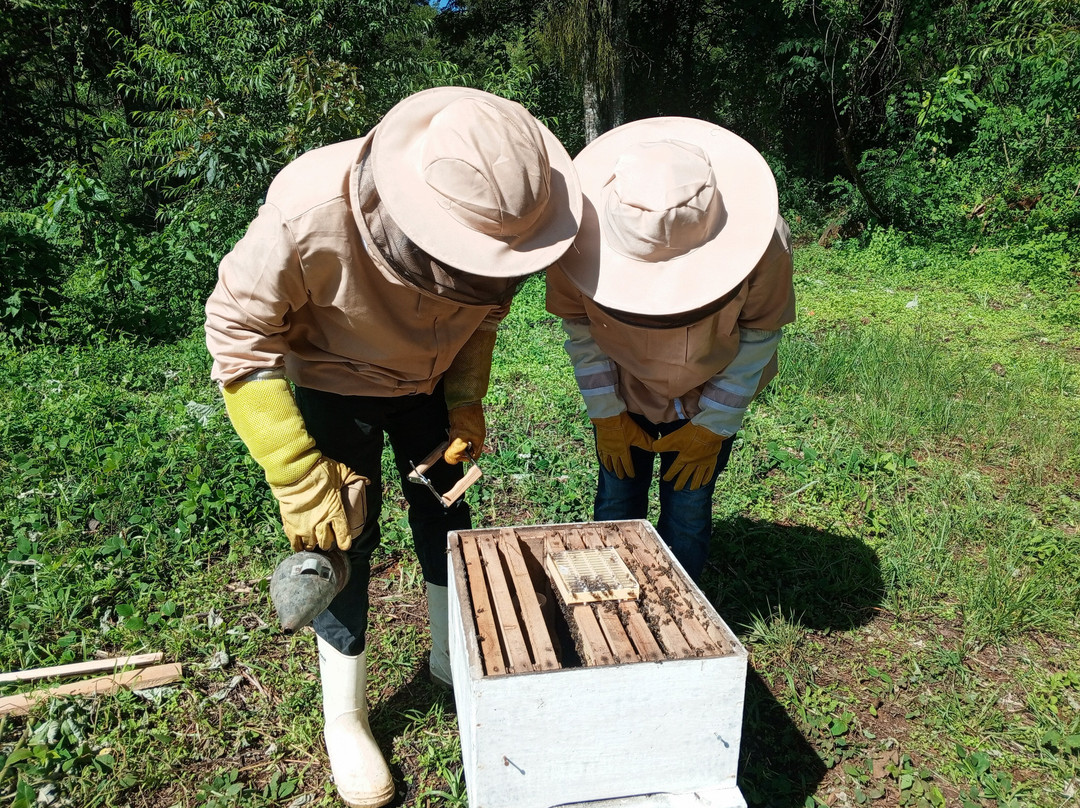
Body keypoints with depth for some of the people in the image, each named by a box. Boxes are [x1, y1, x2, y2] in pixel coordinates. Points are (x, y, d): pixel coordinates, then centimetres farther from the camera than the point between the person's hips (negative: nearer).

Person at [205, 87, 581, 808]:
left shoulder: (492, 220, -25)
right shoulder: (309, 215, -39)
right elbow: (239, 338, -28)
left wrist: (467, 401, -13)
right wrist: (300, 478, -29)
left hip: (428, 379, 4)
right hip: (329, 383, -4)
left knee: (444, 506, 12)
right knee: (344, 532, -4)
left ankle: (452, 658, 38)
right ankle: (344, 719, 19)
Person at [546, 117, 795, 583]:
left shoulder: (764, 244, -32)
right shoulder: (583, 233, -31)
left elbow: (761, 332, -14)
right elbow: (578, 324, -13)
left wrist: (712, 426, -11)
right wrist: (606, 415, -8)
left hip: (712, 395, 0)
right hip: (621, 390, 1)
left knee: (688, 509, 4)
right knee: (617, 503, 8)